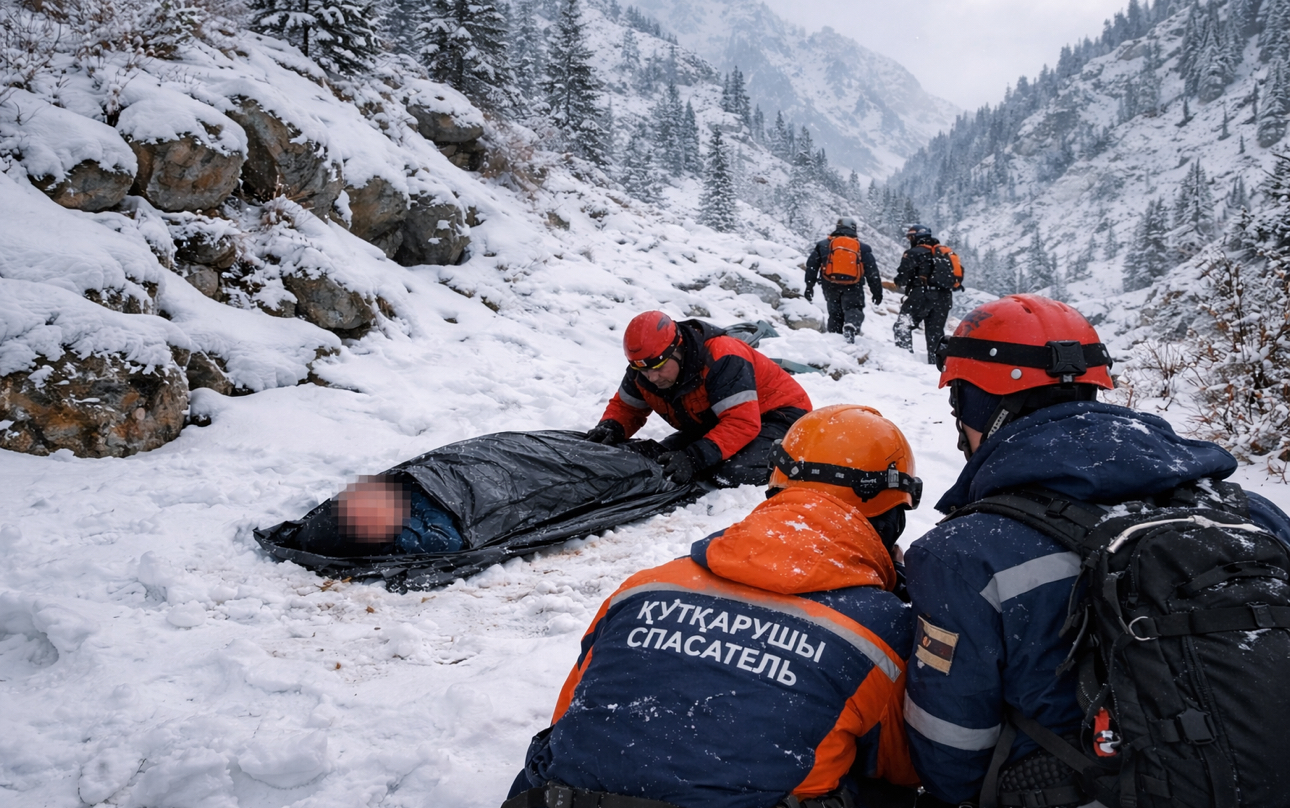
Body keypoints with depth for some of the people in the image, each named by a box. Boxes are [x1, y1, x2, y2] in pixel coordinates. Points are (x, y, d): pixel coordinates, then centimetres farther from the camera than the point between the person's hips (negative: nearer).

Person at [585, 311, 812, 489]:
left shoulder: (722, 358, -34)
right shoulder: (644, 368, -11)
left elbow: (741, 423, -39)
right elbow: (625, 405, 3)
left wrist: (695, 459, -48)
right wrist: (611, 427, -21)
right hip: (715, 424, 8)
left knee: (735, 474, -35)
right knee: (658, 459, -11)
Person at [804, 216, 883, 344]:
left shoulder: (823, 245, 12)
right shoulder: (862, 248, 10)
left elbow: (811, 265, 7)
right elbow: (872, 272, 9)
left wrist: (809, 286, 11)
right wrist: (877, 292, 14)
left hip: (830, 286, 2)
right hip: (853, 287, -2)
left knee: (835, 314, 14)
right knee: (853, 310, -5)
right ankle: (851, 326, -37)